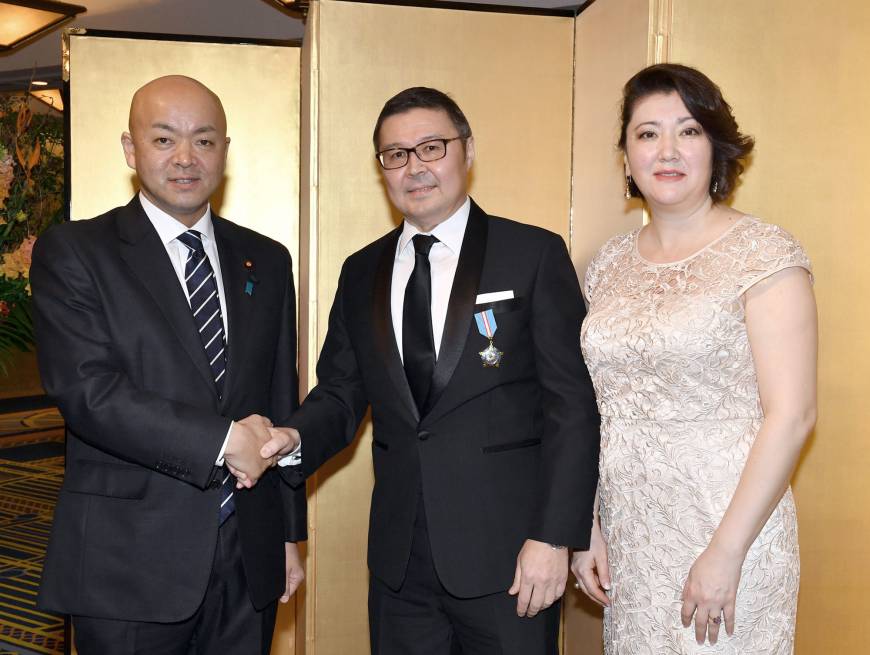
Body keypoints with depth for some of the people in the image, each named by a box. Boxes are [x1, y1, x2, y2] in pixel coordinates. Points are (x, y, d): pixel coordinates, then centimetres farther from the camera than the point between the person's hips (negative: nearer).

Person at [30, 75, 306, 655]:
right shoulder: (73, 252, -4)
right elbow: (87, 390, -16)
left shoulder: (266, 260, 9)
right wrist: (222, 438, -19)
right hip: (129, 563, -3)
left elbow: (281, 405, 11)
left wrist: (288, 533, 12)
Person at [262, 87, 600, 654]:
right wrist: (294, 438, -10)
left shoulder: (535, 254, -4)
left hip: (507, 557, -4)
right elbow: (341, 394, 11)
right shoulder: (362, 273, 10)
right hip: (399, 560, 4)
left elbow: (572, 407, -8)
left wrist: (554, 538, -14)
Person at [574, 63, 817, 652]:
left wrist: (726, 553, -18)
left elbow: (792, 415, -14)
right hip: (628, 533, 5)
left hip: (730, 532, -5)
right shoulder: (610, 265, 6)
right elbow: (596, 406, 10)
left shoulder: (765, 254, -10)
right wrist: (585, 526, 5)